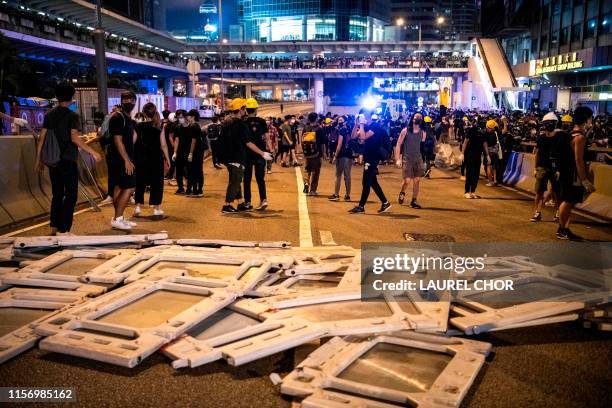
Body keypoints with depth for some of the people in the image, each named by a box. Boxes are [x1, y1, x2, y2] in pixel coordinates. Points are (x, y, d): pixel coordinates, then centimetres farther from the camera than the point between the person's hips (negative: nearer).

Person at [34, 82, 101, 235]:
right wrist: (92, 152, -19)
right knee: (70, 195, -2)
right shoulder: (72, 116, -8)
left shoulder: (49, 115, 9)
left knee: (57, 194, 16)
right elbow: (74, 138, -20)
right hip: (68, 160, -6)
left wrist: (38, 159, 14)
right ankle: (63, 230, -6)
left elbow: (41, 138, 8)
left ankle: (54, 227, 21)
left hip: (53, 160, 6)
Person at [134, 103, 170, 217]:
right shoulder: (159, 127, -4)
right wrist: (167, 158, 3)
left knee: (140, 182, 12)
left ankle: (138, 206, 7)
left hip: (141, 159, 1)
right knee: (156, 182, 7)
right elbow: (163, 145, -6)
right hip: (156, 158, -1)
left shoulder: (138, 127, -4)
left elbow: (133, 142, -4)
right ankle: (157, 208, 8)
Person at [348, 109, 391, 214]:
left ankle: (361, 206, 1)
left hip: (373, 158, -9)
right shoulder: (365, 126, 12)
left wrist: (361, 124, -16)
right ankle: (385, 203, 17)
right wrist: (357, 124, -1)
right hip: (367, 157, 9)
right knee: (372, 182, 11)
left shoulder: (375, 126, -13)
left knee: (366, 182, -5)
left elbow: (363, 137, -25)